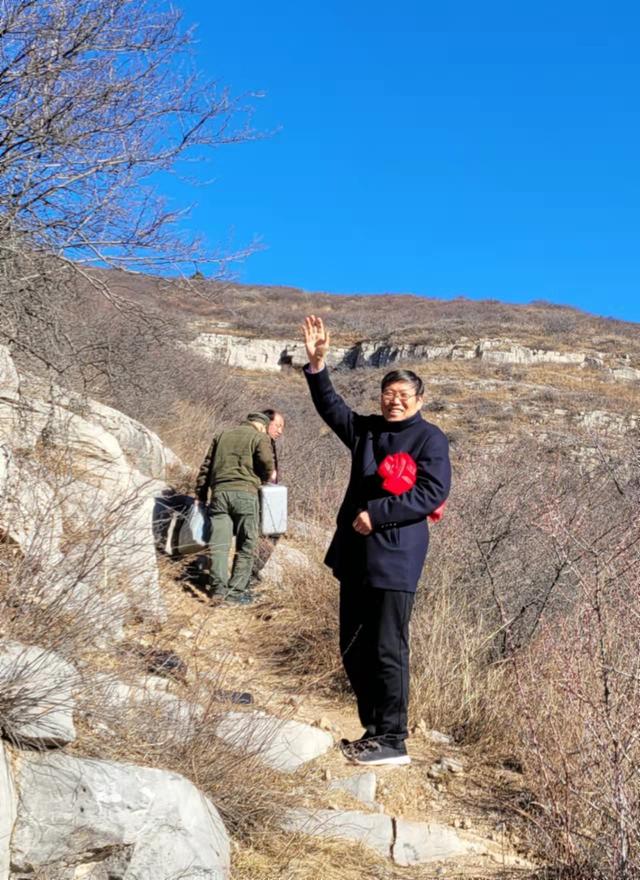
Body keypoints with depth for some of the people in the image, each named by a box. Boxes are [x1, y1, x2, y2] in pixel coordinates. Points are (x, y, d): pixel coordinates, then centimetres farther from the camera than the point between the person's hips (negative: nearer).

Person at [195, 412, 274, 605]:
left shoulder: (222, 435, 23)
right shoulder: (259, 437, 8)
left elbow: (206, 466, 19)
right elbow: (267, 463, -6)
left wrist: (201, 495, 21)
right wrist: (267, 478, 16)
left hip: (220, 492, 4)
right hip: (245, 493, -4)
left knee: (219, 544, 3)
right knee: (246, 546, 3)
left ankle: (218, 587, -4)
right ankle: (236, 590, 0)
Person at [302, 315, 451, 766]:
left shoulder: (430, 438, -5)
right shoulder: (367, 429, 14)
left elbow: (433, 492, -15)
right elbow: (331, 406, 16)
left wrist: (376, 514, -17)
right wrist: (317, 363, 1)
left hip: (394, 558, -7)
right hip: (355, 555, 8)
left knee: (387, 651, -4)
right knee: (354, 649, 13)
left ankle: (392, 741, 7)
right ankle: (373, 730, 26)